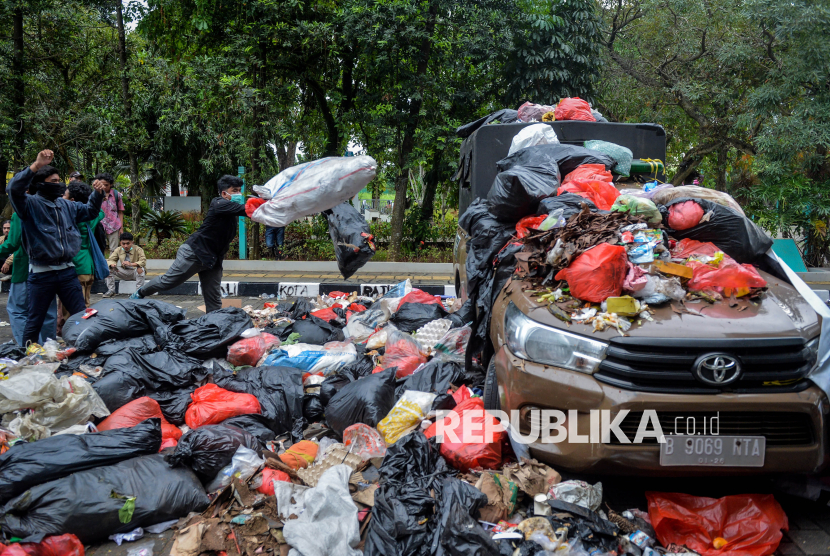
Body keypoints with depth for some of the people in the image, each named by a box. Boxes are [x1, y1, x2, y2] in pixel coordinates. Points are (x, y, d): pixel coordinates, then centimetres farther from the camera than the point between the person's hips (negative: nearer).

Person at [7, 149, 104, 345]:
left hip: (67, 271, 5)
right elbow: (14, 189, -29)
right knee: (35, 321, 7)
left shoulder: (66, 205, 11)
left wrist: (98, 193, 8)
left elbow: (90, 212, 26)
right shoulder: (30, 204, -8)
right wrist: (36, 165, -37)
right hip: (41, 273, -5)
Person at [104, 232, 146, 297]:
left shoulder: (138, 249, -14)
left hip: (135, 272, -4)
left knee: (140, 269, -38)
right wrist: (112, 264, -28)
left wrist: (131, 264, -46)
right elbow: (111, 260, -1)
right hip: (124, 273, 4)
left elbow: (143, 261, -28)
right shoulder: (118, 250, 0)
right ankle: (111, 290, -5)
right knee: (109, 268, -14)